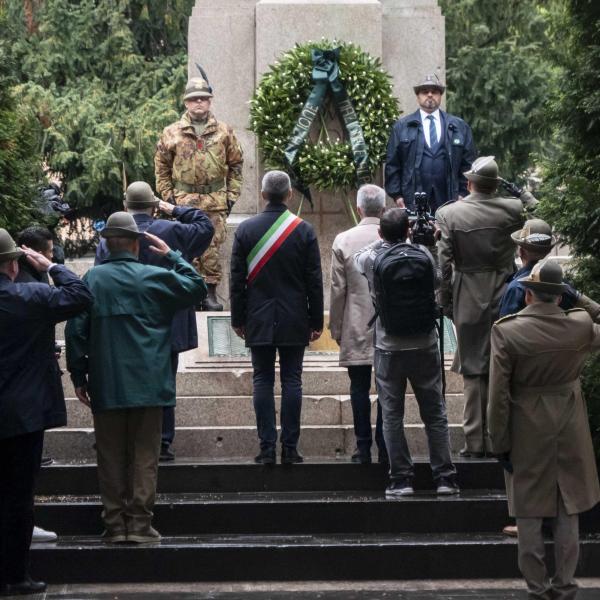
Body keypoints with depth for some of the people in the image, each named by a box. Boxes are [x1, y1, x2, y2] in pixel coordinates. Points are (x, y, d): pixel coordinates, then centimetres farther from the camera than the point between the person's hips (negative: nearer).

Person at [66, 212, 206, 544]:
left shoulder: (92, 279, -3)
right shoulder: (156, 277, -3)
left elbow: (76, 329, -2)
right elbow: (197, 287, 11)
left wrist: (78, 376, 6)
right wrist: (171, 255, 15)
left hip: (106, 385, 1)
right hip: (148, 385, -1)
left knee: (111, 455, 7)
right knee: (144, 455, 4)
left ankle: (115, 523, 8)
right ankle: (140, 523, 2)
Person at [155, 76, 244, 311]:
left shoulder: (224, 132, 7)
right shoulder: (172, 133, 4)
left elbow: (235, 164, 12)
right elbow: (161, 166, 9)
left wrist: (232, 195, 6)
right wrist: (168, 195, 2)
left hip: (216, 201, 1)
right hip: (184, 201, -1)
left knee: (213, 247, 0)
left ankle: (210, 292, 7)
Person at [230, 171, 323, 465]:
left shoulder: (246, 229, -3)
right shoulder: (304, 230, -4)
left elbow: (237, 279, 0)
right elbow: (314, 280, -2)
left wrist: (238, 318, 8)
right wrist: (316, 320, 6)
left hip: (258, 320, 0)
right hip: (294, 320, 0)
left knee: (262, 380, 4)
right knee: (291, 380, 3)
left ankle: (267, 448, 0)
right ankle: (290, 448, 2)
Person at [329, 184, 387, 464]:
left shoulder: (343, 241, -5)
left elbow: (338, 289, -2)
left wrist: (336, 329, 8)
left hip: (356, 328, -1)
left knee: (360, 388, 4)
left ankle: (363, 448, 3)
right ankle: (385, 448, 5)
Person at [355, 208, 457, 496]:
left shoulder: (372, 258, -9)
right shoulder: (423, 254, -8)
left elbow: (358, 257, 14)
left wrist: (383, 241, 23)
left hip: (388, 349, -1)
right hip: (425, 346, 1)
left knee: (392, 415, 6)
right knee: (435, 414, 9)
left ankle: (401, 479, 4)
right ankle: (445, 477, 8)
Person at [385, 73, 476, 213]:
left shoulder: (459, 127, 12)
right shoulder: (401, 127, 10)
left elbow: (468, 164, 11)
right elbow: (392, 164, 7)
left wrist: (463, 193, 4)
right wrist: (397, 195, -1)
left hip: (448, 201, 1)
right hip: (413, 201, -1)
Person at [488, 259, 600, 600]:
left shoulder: (506, 331, -14)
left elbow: (499, 394, -12)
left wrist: (500, 443, -4)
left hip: (527, 433, -2)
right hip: (569, 431, 2)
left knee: (530, 514, 7)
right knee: (568, 511, 11)